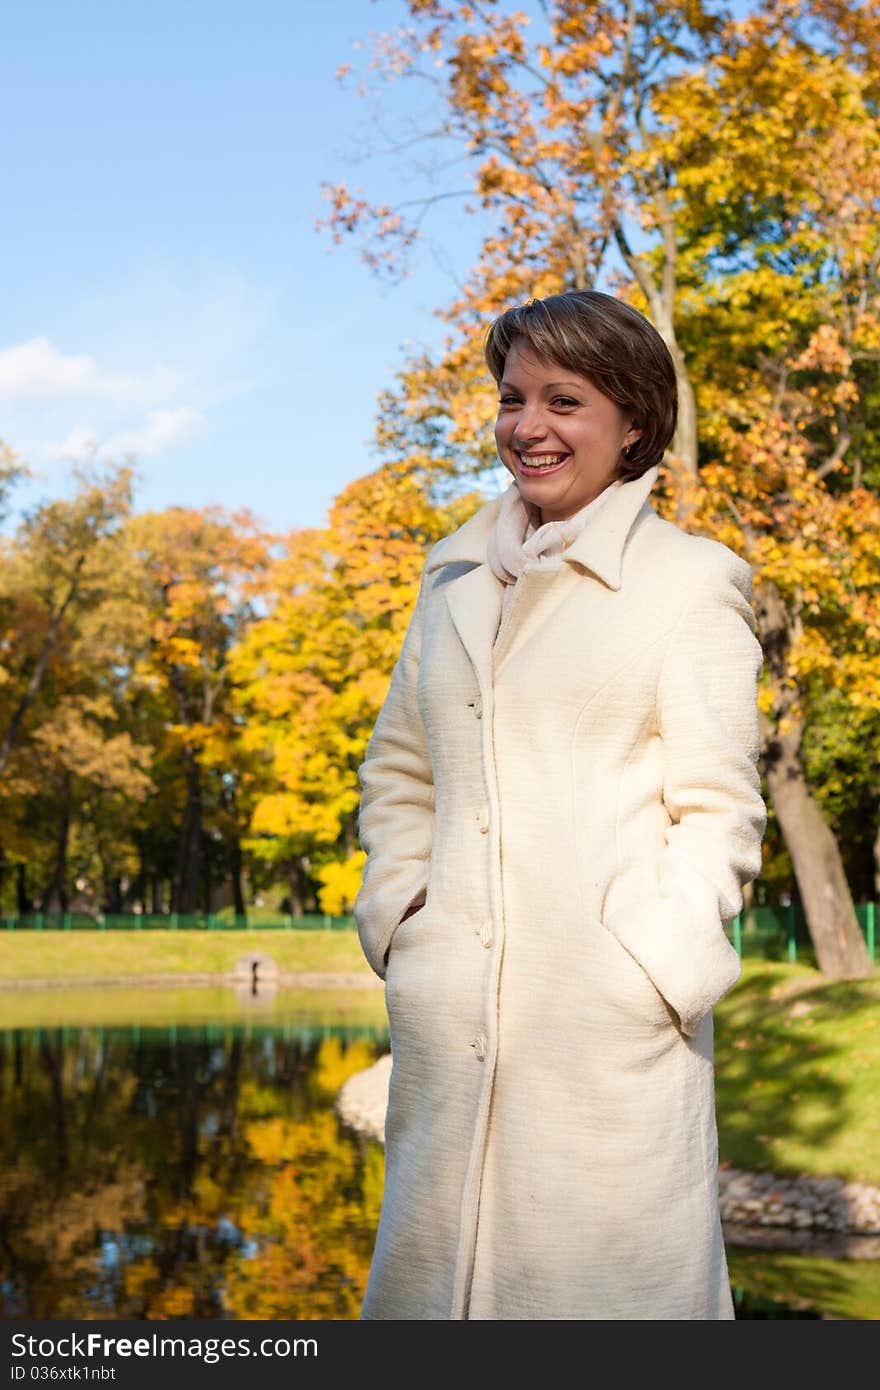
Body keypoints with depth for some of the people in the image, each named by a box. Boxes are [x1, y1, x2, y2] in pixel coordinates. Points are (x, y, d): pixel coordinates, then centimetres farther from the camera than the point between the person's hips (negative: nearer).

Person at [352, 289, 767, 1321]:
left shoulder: (690, 580, 2)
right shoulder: (456, 579, 16)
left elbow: (718, 809, -2)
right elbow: (397, 773, 21)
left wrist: (659, 966, -12)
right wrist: (398, 920, 7)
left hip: (614, 1016, -4)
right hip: (452, 1010, 5)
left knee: (609, 1271, -2)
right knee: (438, 1261, 8)